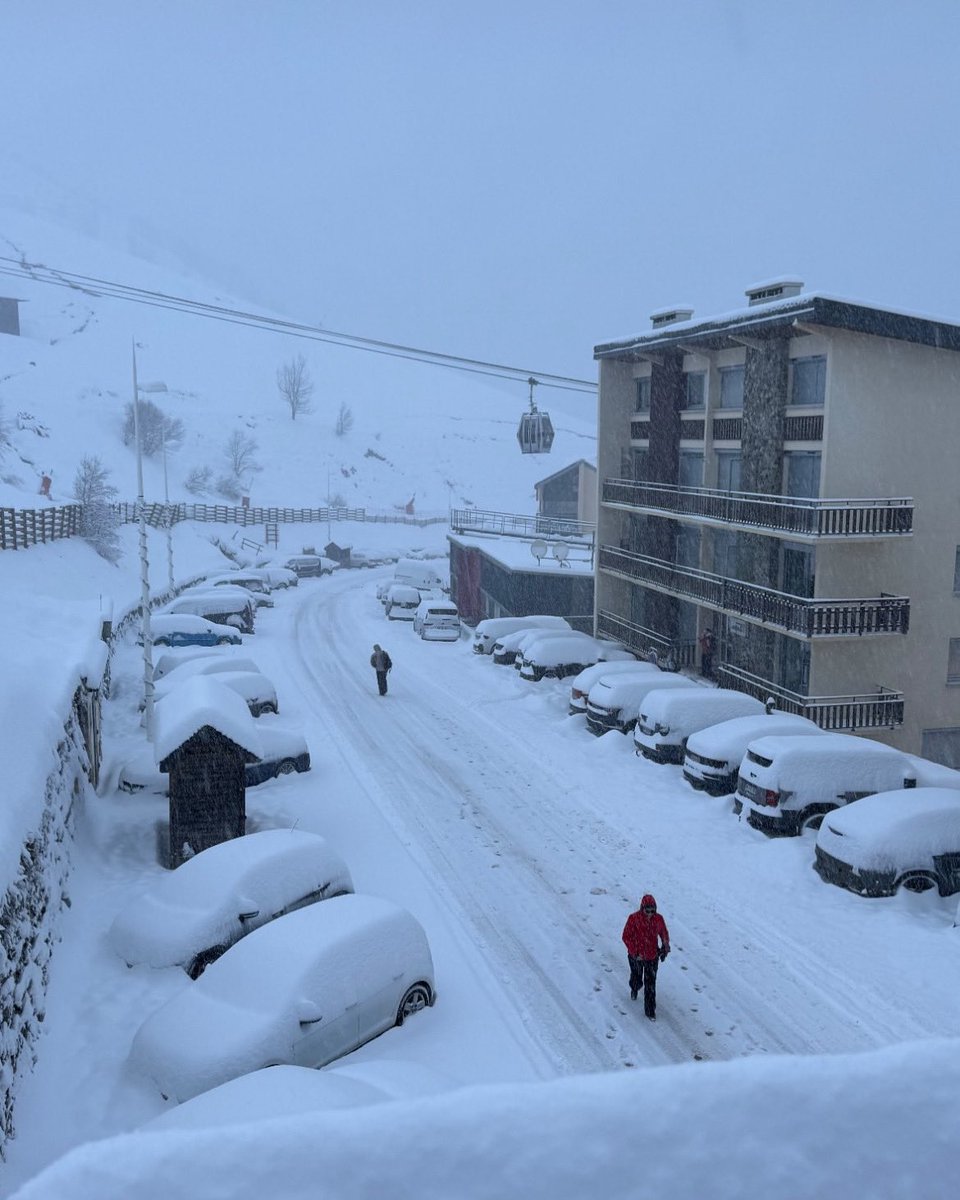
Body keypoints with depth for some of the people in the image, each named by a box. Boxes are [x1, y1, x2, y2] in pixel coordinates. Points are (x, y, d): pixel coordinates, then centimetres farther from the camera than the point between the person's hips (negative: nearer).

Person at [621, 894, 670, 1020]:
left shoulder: (658, 919, -11)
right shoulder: (633, 918, -20)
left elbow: (664, 934, 7)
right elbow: (626, 937, -15)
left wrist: (665, 948, -1)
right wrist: (635, 952, -18)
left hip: (652, 957, 1)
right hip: (636, 956, -1)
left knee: (650, 984, 2)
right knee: (637, 979, 22)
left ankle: (650, 1010, 14)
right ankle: (634, 989, 57)